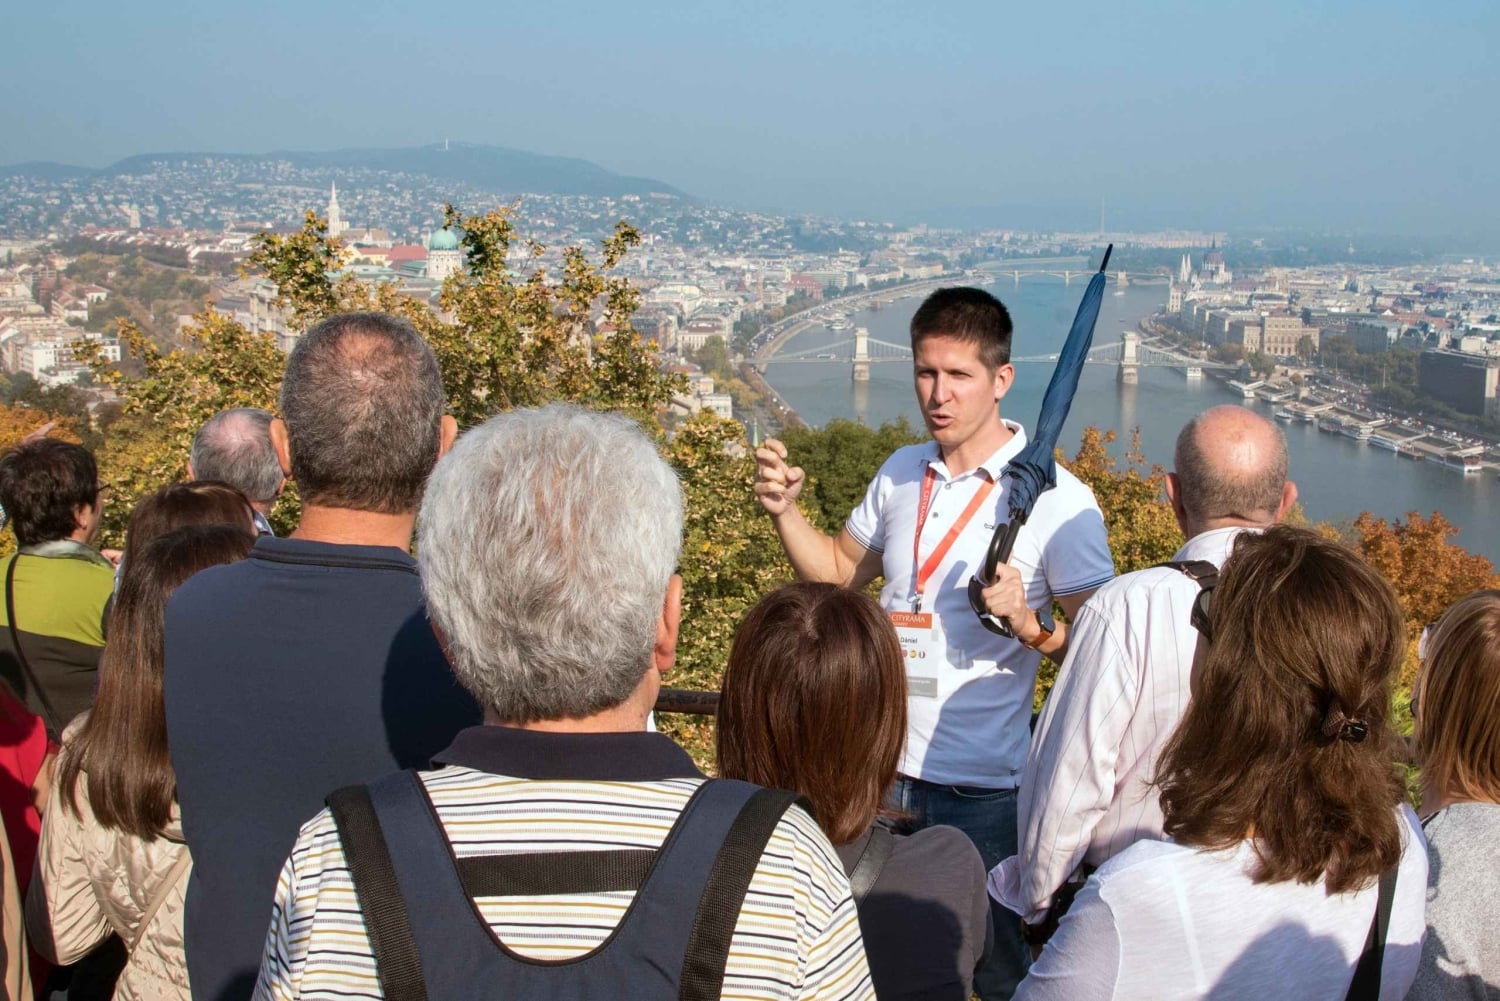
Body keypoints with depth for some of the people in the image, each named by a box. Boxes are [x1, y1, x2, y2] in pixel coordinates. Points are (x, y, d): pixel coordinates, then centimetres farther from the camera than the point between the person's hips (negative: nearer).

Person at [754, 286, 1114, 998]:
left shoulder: (1057, 499, -12)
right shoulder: (900, 475, 7)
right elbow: (841, 573, 20)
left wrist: (1027, 623, -28)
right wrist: (784, 511, 4)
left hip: (979, 788, -5)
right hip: (883, 770, 6)